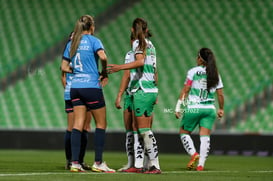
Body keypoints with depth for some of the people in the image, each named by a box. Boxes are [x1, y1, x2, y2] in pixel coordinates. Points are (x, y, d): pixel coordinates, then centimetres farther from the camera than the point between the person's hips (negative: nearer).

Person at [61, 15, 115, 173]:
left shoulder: (71, 43, 12)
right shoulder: (93, 40, -5)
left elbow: (64, 67, 15)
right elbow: (103, 56, -22)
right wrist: (104, 73, -8)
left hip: (75, 87, 6)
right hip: (92, 87, -6)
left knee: (78, 124, 4)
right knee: (101, 124, 5)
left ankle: (75, 162, -3)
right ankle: (98, 163, 3)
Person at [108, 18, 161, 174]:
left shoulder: (138, 43, -5)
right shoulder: (151, 45, 18)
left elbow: (140, 61, -23)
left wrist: (120, 67, -30)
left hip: (142, 90, -8)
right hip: (152, 90, 8)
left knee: (144, 130, -8)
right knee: (147, 130, 8)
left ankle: (155, 165, -13)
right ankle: (139, 165, 9)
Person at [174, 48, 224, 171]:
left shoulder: (193, 72, -3)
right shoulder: (215, 74, 7)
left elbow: (185, 91, -5)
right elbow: (220, 94, 9)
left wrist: (178, 107, -1)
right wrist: (221, 109, 22)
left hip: (193, 108, -3)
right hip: (210, 109, 3)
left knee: (184, 132, 11)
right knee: (205, 136, 3)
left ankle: (193, 153, -10)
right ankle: (201, 164, -5)